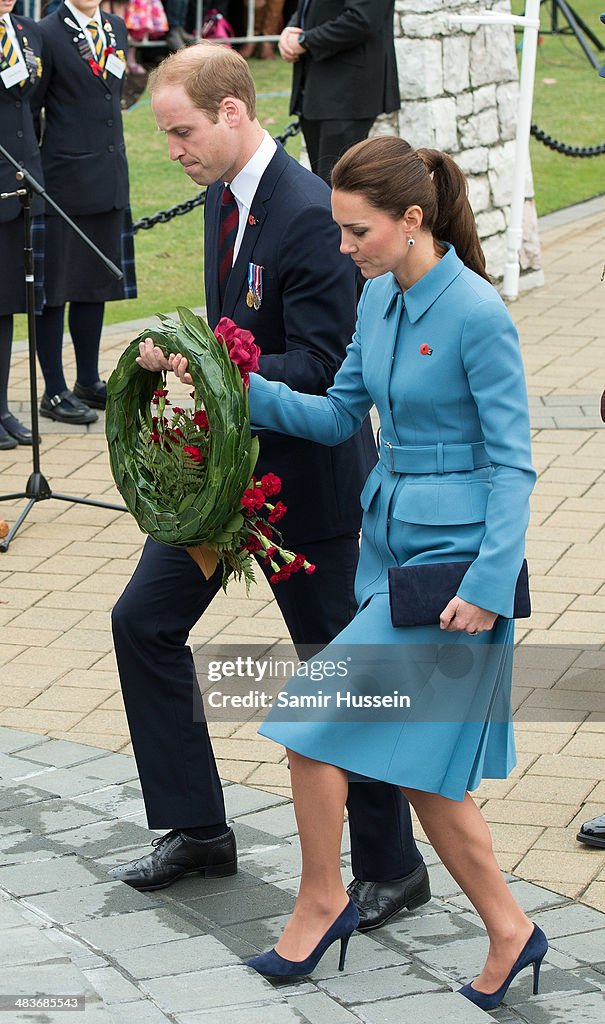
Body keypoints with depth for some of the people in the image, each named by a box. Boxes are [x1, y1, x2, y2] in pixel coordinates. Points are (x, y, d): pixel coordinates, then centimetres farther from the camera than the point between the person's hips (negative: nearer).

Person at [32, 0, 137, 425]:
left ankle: (89, 382, 26)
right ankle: (55, 393, 6)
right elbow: (30, 109, -8)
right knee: (54, 287, 0)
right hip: (65, 180, -7)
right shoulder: (48, 35, -10)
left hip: (109, 179, 7)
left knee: (96, 282, 15)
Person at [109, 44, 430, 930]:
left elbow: (319, 369, -26)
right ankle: (197, 831, 21)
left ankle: (391, 866, 16)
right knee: (144, 621, 9)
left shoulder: (310, 216, -23)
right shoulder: (225, 196, 5)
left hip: (303, 476, -9)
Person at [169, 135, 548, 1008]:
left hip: (454, 557, -8)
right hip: (390, 542, 8)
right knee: (421, 768, 10)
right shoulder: (380, 298, 6)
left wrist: (488, 584, -21)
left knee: (314, 717, -9)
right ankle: (509, 933, 21)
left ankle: (322, 899, 11)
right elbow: (339, 416, 14)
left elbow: (512, 463, -16)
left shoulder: (477, 315, -17)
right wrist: (239, 388, 1)